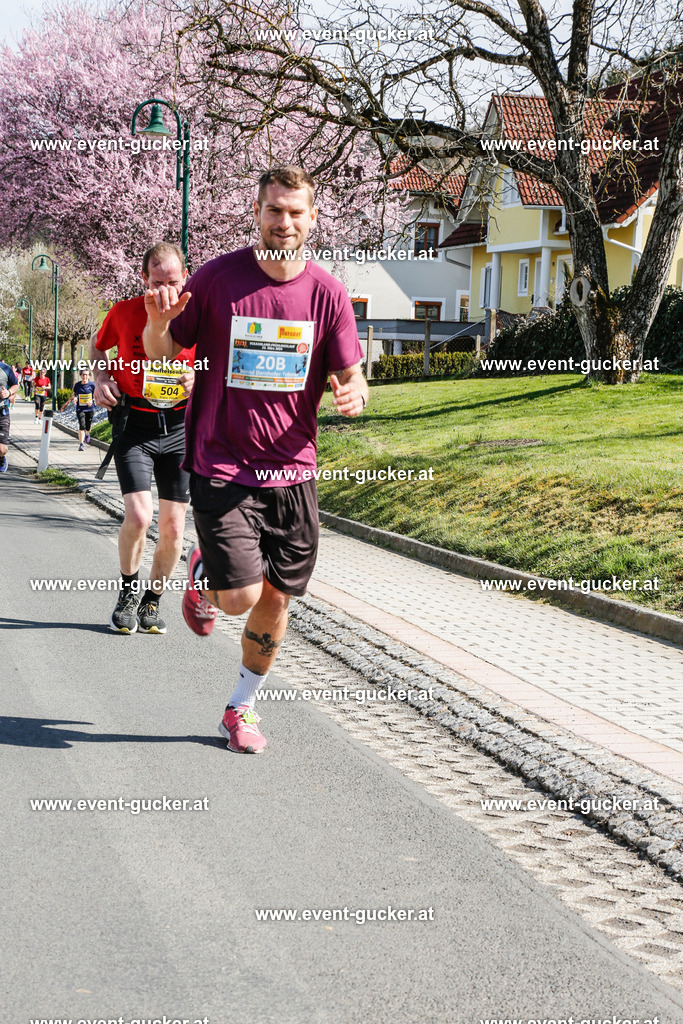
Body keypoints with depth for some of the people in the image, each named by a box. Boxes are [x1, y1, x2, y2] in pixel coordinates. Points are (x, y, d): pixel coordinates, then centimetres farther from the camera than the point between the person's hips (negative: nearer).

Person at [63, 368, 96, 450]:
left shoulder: (92, 385, -6)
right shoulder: (77, 385, -1)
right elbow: (74, 394, 15)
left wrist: (92, 401, -17)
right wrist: (74, 398, -7)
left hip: (90, 409, 0)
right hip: (80, 409, 0)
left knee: (88, 427, 10)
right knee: (82, 426, -14)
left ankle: (87, 434, 48)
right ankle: (81, 444, -8)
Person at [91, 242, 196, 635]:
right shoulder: (124, 312, -4)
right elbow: (99, 346, 17)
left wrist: (199, 378, -14)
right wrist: (102, 378, -1)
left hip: (180, 426, 1)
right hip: (134, 424, -1)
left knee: (173, 527, 3)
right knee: (139, 516, -17)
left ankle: (152, 602, 23)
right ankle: (129, 591, 9)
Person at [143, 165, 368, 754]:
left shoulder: (327, 292, -1)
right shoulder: (218, 278, -6)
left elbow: (351, 378, 3)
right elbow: (161, 351, 2)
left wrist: (353, 395, -21)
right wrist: (158, 322, -21)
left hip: (292, 469, 3)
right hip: (221, 468, -3)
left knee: (276, 600, 7)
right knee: (242, 596, -12)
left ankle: (242, 709, 28)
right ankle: (204, 579, 25)